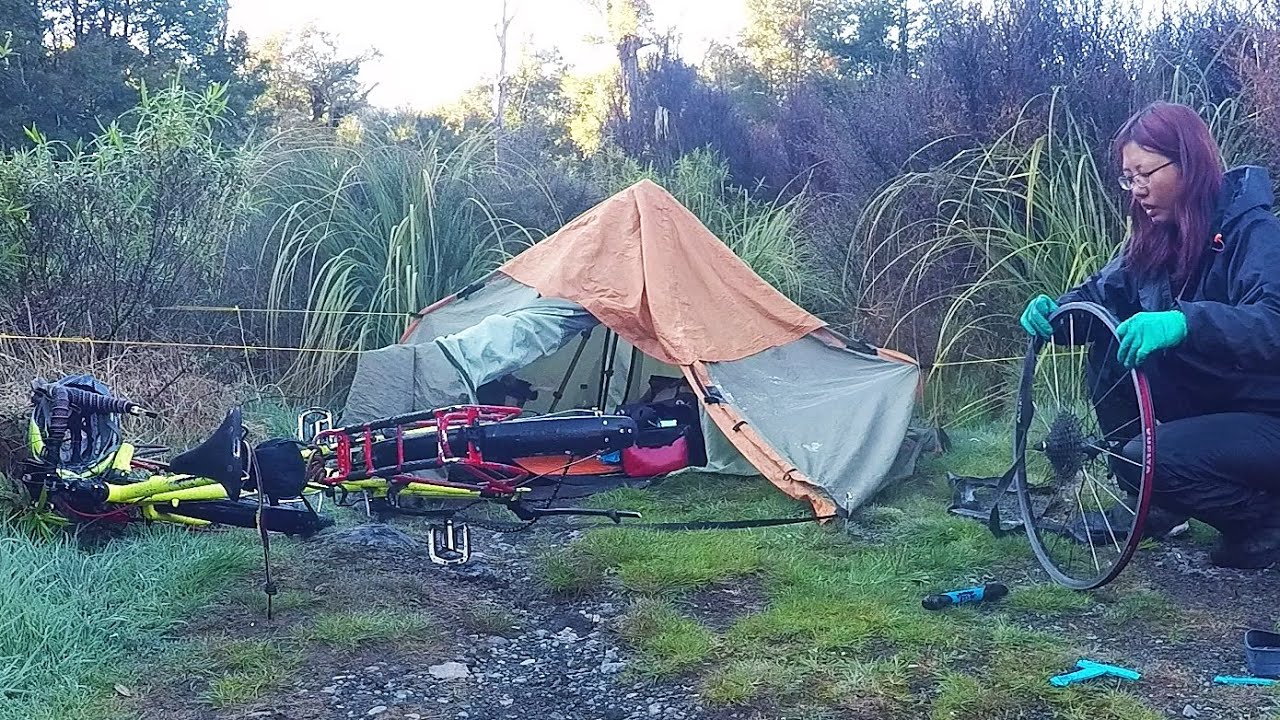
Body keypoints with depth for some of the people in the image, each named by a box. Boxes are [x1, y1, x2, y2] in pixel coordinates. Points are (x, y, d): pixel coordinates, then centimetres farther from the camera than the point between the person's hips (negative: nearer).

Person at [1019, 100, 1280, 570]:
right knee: (1109, 351, -9)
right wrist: (1055, 310, -18)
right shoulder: (1160, 236, 3)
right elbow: (1106, 293, 5)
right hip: (1205, 402, 8)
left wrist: (1184, 322, -52)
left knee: (1146, 459, -27)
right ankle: (1151, 506, 4)